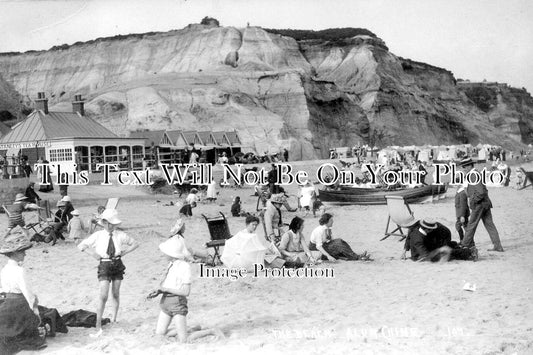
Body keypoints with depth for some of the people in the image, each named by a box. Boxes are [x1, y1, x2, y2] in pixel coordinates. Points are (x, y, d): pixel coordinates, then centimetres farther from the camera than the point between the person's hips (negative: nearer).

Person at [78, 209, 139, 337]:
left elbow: (135, 244, 10)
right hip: (104, 266, -2)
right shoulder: (98, 235, -7)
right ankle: (98, 326, -6)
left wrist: (124, 252, -1)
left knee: (115, 294, 11)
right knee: (103, 296, -10)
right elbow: (81, 246, -1)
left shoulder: (120, 235, -2)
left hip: (118, 265, 3)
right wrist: (94, 255, -8)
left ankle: (114, 318, 32)